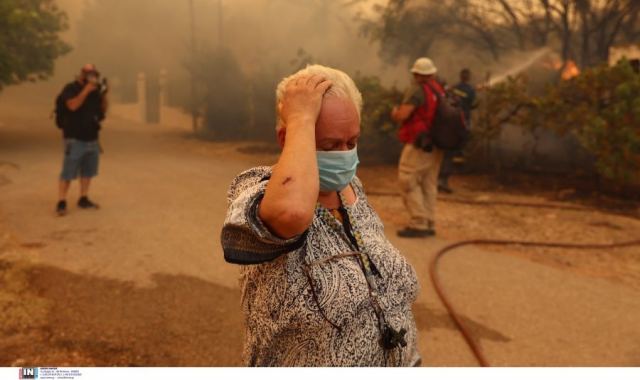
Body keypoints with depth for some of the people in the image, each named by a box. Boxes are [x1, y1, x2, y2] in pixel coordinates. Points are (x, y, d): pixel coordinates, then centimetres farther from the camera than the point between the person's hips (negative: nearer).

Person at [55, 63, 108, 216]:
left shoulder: (95, 90, 11)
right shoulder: (71, 89, -7)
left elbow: (104, 109, 12)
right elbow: (73, 105, -24)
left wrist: (104, 95, -5)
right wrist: (86, 90, -26)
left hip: (92, 139, 7)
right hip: (75, 139, -7)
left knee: (88, 171, 12)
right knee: (68, 173, -7)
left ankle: (83, 199, 22)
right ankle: (61, 203, -5)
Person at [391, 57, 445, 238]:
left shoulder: (417, 90, -15)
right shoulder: (441, 91, 8)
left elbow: (401, 116, -22)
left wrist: (395, 112, 1)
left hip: (418, 146, -8)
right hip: (434, 146, 8)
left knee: (408, 182, -4)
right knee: (428, 184, 10)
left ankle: (418, 224, -7)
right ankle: (429, 224, 12)